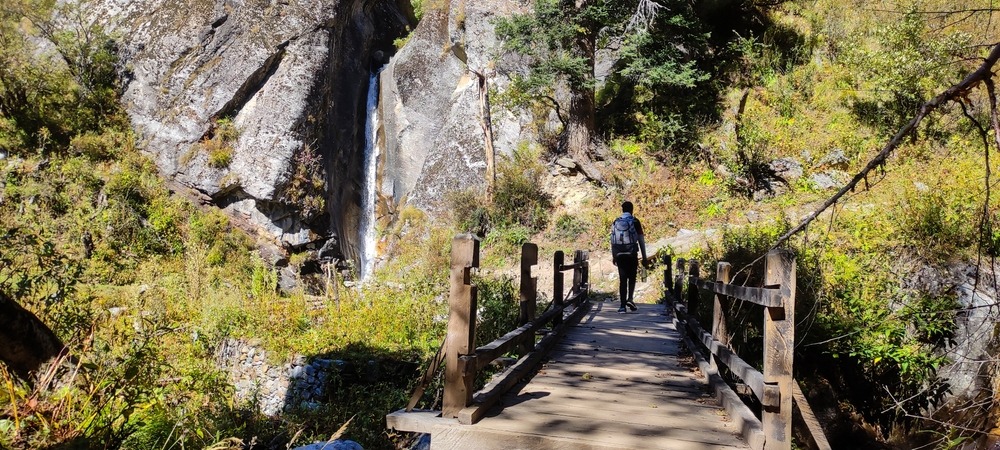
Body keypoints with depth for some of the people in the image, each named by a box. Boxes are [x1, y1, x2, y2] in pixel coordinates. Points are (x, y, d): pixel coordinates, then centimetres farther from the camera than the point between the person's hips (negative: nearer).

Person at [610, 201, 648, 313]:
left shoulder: (616, 222, 7)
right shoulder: (635, 222, -2)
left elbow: (612, 240, 11)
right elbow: (641, 240, -2)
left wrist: (613, 256, 20)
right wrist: (644, 257, 3)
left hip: (619, 254, 2)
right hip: (632, 254, -2)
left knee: (622, 279, 5)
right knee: (632, 277, 12)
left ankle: (623, 305, 1)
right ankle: (630, 298, -9)